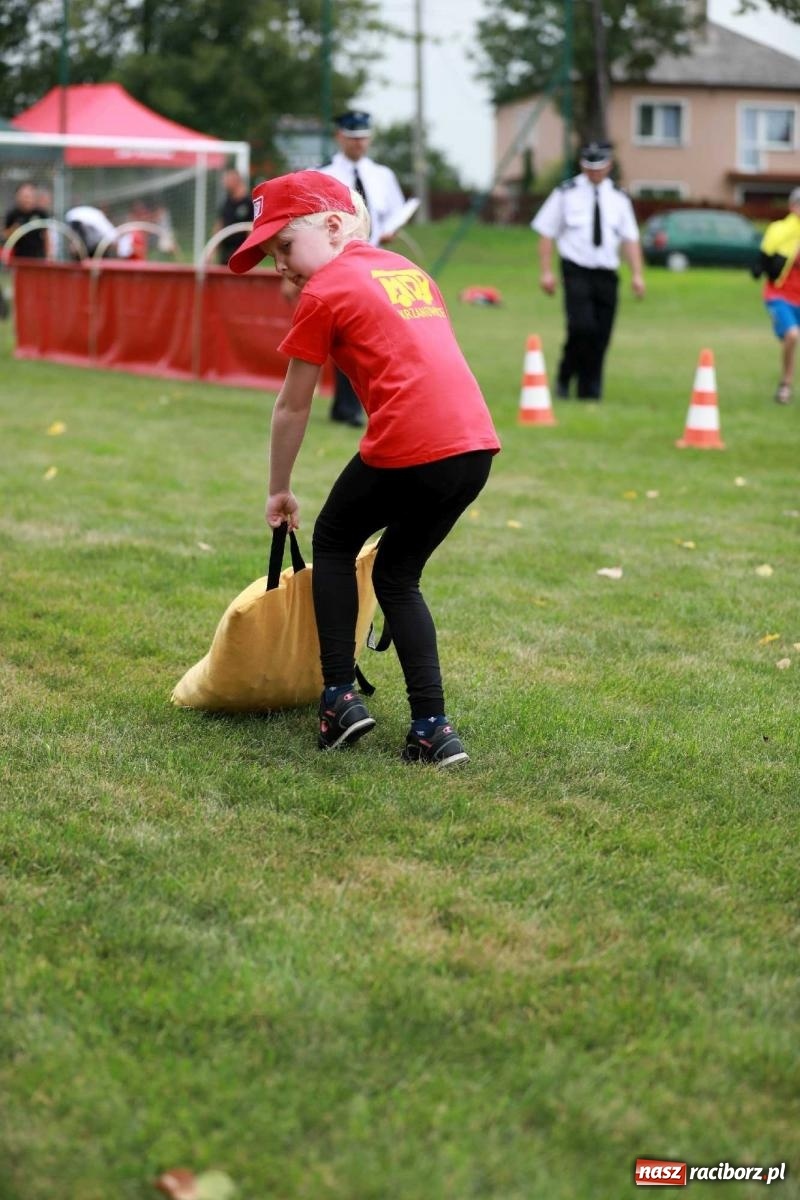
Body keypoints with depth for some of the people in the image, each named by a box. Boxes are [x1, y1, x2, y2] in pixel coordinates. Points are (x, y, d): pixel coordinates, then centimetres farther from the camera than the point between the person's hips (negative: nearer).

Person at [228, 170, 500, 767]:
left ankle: (340, 696, 12)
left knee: (332, 543, 20)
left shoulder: (324, 292, 4)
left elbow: (293, 408, 11)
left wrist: (279, 492, 23)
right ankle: (433, 728, 12)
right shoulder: (406, 268, 24)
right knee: (397, 575, 21)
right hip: (477, 443, 6)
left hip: (409, 446, -6)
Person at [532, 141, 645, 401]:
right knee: (582, 328, -19)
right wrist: (546, 271, -5)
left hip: (607, 274, 3)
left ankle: (590, 393, 12)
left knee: (601, 336, 2)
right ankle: (564, 378, 2)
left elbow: (630, 238, 10)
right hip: (577, 271, -3)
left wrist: (637, 274, -1)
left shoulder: (618, 198, 11)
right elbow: (547, 233, 3)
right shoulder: (566, 194, 3)